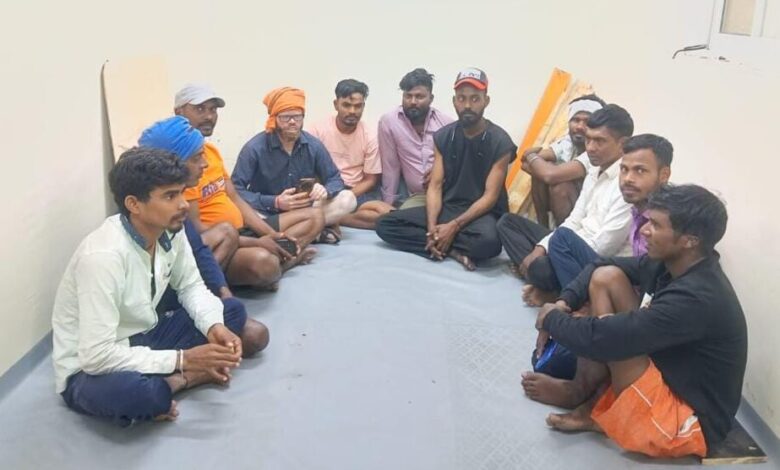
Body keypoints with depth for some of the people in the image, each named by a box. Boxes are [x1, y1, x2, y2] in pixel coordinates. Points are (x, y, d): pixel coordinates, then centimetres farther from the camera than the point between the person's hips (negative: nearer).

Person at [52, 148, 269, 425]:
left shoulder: (170, 232, -9)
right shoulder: (104, 256, -31)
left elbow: (191, 287, 7)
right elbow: (97, 355, -33)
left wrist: (214, 327, -14)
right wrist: (182, 360, -28)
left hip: (143, 340, 8)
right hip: (90, 370, -8)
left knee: (234, 313, 0)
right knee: (141, 391, -41)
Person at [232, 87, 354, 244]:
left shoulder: (313, 145, -4)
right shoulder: (254, 148, -16)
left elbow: (335, 180, 3)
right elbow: (235, 191, -19)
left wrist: (324, 190, -22)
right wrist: (275, 202, -29)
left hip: (303, 210, 5)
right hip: (267, 213, -5)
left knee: (347, 199, -17)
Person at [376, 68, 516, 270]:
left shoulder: (500, 142, -10)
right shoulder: (443, 137, 3)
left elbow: (490, 197, -14)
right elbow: (435, 187, -1)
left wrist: (453, 227, -24)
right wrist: (432, 228, -19)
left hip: (481, 214, -5)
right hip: (447, 208, 5)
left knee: (488, 240, -41)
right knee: (385, 224, -11)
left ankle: (442, 246, -12)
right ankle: (452, 249, -18)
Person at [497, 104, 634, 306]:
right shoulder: (594, 173, 11)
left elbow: (605, 245, -23)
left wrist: (546, 252, -15)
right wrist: (540, 248, -5)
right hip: (578, 247, 10)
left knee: (542, 268, -39)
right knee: (508, 222, 8)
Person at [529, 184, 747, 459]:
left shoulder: (696, 299, -32)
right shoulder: (669, 263, -4)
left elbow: (603, 338, -34)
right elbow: (601, 268, 9)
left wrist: (551, 320, -15)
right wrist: (564, 304, -8)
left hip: (689, 422, -8)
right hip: (665, 376, 9)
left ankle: (582, 393, 6)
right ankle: (595, 398, -1)